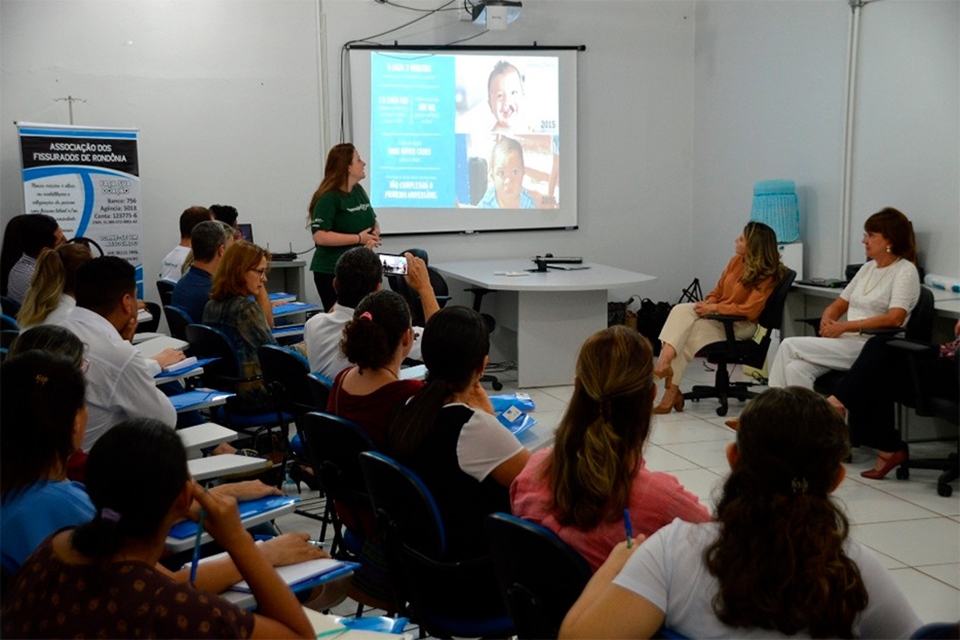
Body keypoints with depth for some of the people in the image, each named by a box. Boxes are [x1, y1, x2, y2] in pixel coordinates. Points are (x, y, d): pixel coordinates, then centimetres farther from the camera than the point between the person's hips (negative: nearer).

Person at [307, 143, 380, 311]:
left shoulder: (359, 191, 10)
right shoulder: (328, 198, -14)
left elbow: (374, 222, 20)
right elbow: (320, 236, -22)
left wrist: (374, 235, -5)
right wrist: (359, 238, -20)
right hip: (332, 272, -7)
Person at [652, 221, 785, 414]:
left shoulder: (767, 275, -13)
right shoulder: (736, 261, 6)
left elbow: (749, 310, -20)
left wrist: (714, 308, -19)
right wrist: (707, 304, -6)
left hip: (740, 325, -6)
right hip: (717, 315, 6)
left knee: (689, 332, -25)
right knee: (680, 311, -22)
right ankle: (664, 363, -37)